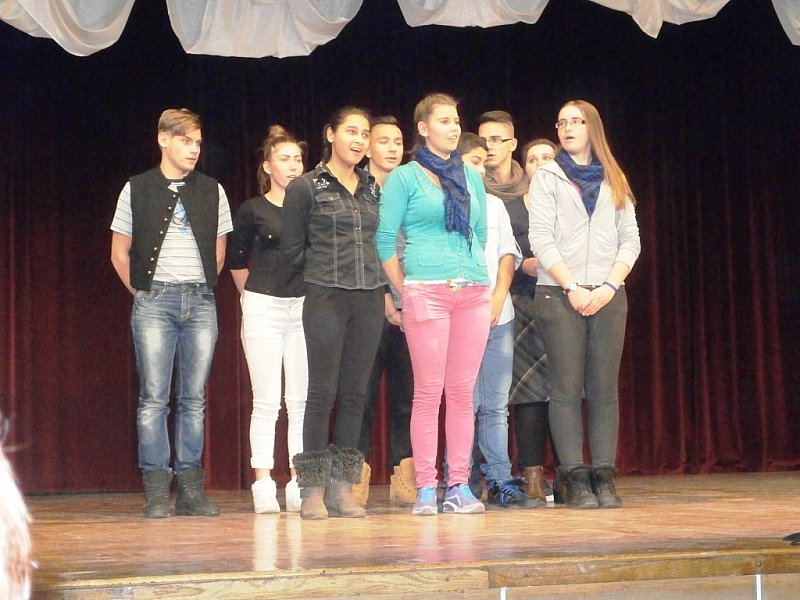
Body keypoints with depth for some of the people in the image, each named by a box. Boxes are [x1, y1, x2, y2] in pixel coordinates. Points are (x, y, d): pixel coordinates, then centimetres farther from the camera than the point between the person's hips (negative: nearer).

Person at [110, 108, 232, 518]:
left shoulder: (212, 192, 11)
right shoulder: (137, 189, 5)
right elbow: (120, 254, 9)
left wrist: (199, 290, 12)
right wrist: (142, 293, 5)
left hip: (201, 302, 2)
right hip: (154, 301, -2)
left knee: (194, 399, 3)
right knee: (154, 398, -5)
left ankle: (191, 488, 7)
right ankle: (156, 491, -2)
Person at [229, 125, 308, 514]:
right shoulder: (252, 211, 2)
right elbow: (237, 263, 14)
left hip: (304, 307, 2)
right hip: (263, 308, -2)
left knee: (301, 401, 1)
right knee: (266, 402, -2)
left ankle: (299, 484, 6)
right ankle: (263, 486, 1)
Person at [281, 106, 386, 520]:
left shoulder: (373, 188, 14)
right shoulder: (305, 187, 1)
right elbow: (291, 249, 3)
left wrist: (379, 283, 10)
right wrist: (326, 272, 7)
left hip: (369, 300, 4)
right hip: (326, 299, -4)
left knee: (355, 392, 4)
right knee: (323, 391, -5)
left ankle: (342, 487, 9)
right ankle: (312, 490, 0)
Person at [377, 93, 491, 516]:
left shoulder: (470, 177, 17)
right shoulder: (404, 178, 3)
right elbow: (385, 240, 0)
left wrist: (478, 278, 13)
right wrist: (404, 291, -2)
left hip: (473, 291, 4)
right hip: (427, 291, -4)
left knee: (463, 392, 3)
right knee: (428, 392, -6)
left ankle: (459, 485, 7)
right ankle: (425, 490, -2)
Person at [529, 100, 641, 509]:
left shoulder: (614, 181, 16)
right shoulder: (548, 177, 8)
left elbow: (630, 240, 10)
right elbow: (541, 239, -1)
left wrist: (610, 285, -6)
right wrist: (572, 287, -11)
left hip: (607, 296, 2)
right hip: (558, 295, -2)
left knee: (604, 389, -1)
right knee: (567, 388, -6)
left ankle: (604, 479, 0)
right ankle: (576, 480, -6)